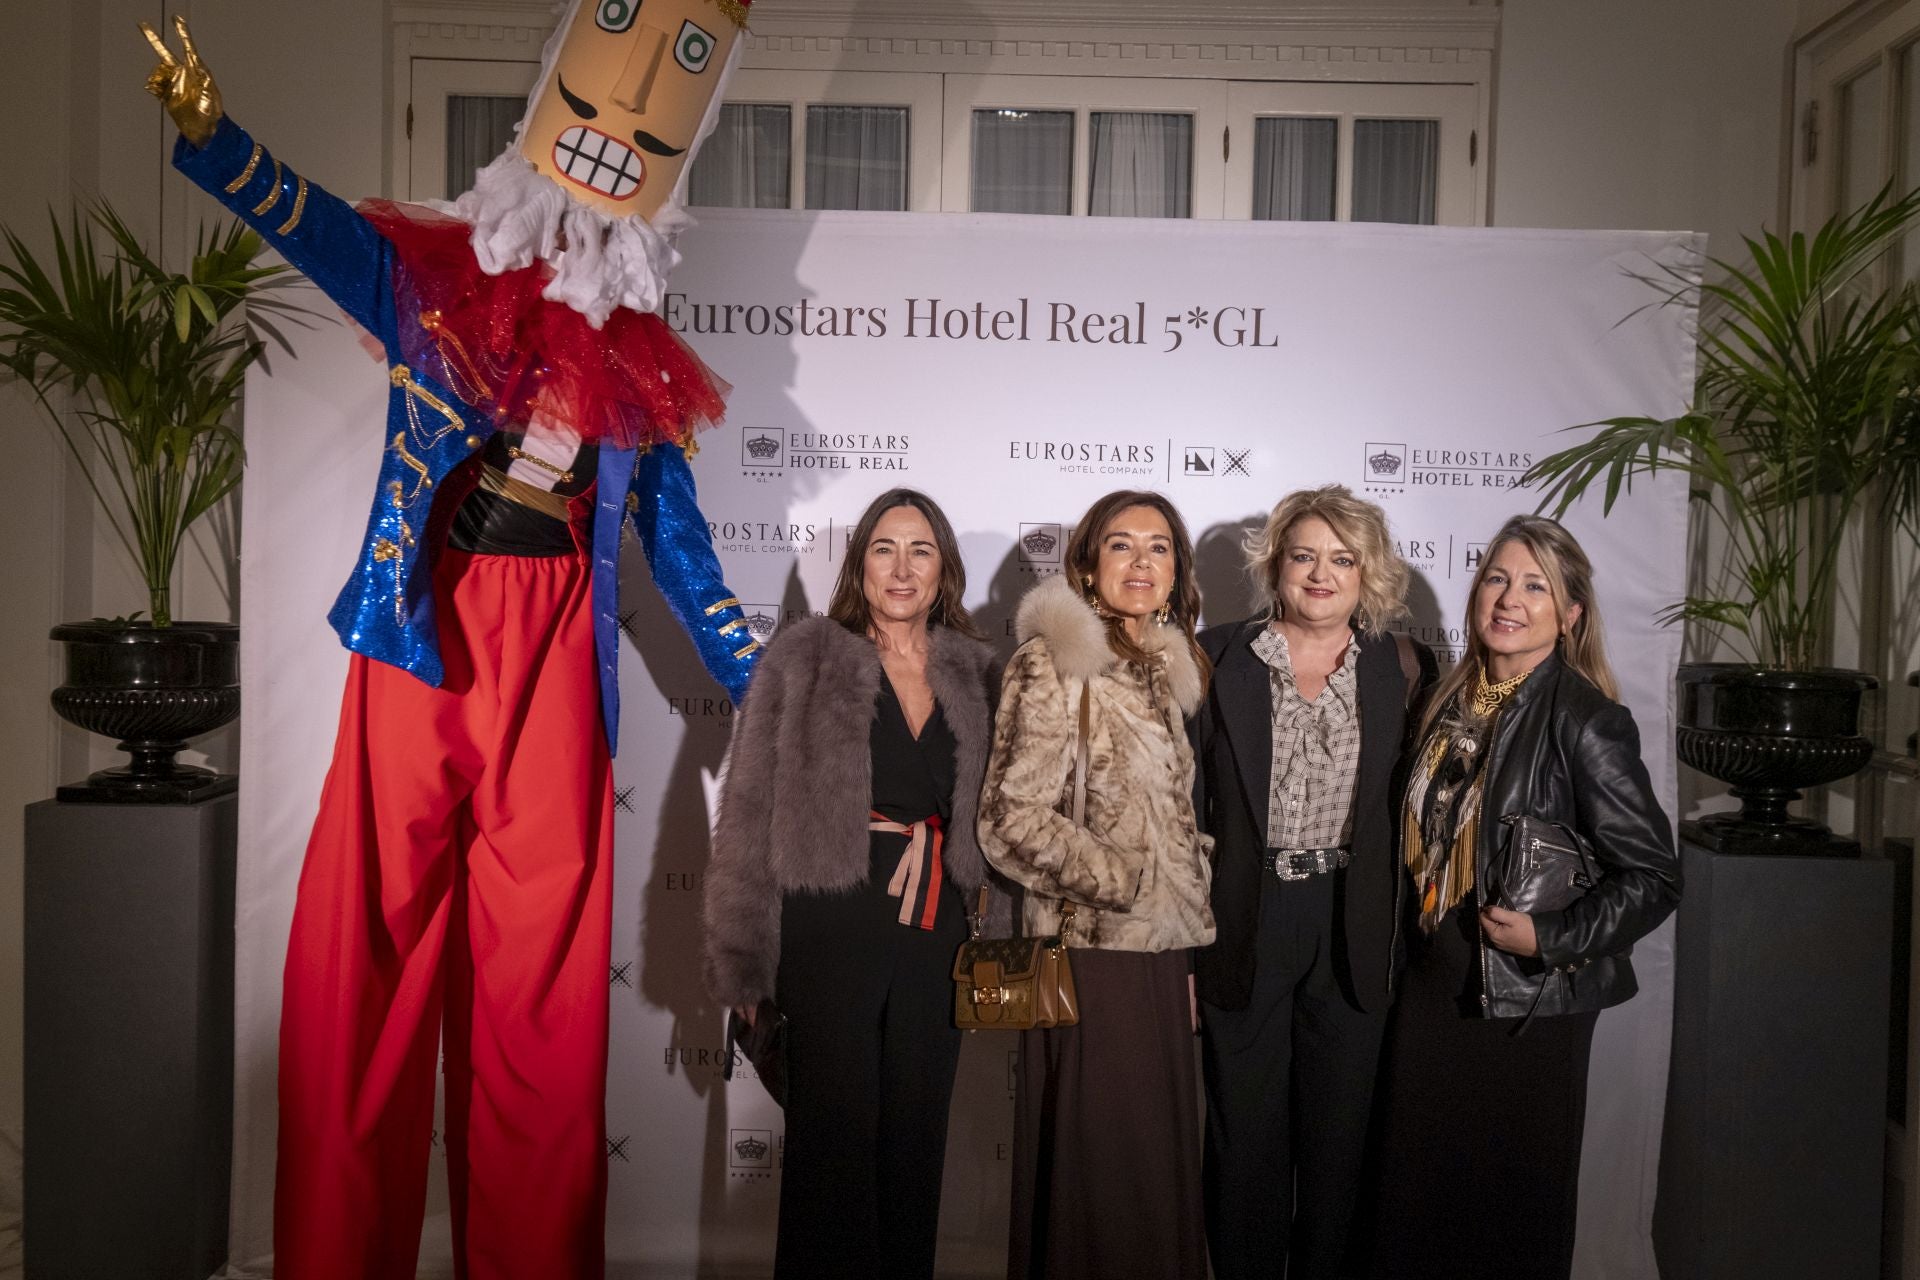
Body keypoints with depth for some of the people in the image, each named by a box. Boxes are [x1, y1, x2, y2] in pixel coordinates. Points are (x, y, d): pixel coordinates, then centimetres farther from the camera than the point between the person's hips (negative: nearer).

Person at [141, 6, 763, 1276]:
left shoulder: (640, 367, 14)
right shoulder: (433, 282, 10)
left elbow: (681, 550, 17)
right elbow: (306, 218, -7)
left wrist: (762, 692, 15)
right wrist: (209, 130, -27)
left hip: (555, 648, 2)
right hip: (427, 628, -1)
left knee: (543, 972, 3)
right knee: (374, 940, 0)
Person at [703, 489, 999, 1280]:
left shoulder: (972, 673, 8)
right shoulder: (806, 658, -3)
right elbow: (751, 811, -4)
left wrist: (979, 924, 4)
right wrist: (746, 959, -7)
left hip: (936, 936, 4)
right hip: (831, 926, -3)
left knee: (915, 1139, 12)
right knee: (835, 1135, 4)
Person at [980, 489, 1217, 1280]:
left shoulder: (1164, 669, 13)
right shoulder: (1055, 664, -9)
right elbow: (1012, 817, -16)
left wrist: (1191, 943, 13)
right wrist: (1123, 884, -11)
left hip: (1161, 953, 7)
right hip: (1091, 953, -7)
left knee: (1162, 1160, 13)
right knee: (1096, 1165, 2)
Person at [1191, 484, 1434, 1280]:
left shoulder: (1401, 669, 3)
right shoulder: (1218, 659, -3)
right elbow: (1185, 802, -3)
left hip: (1351, 930, 2)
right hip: (1244, 923, -1)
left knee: (1337, 1126, 13)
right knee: (1244, 1131, 9)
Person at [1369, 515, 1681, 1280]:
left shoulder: (1585, 721, -14)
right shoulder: (1452, 701, 4)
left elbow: (1653, 876, -14)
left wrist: (1550, 938, -21)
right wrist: (1411, 945, 8)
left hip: (1526, 999, -5)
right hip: (1431, 981, 5)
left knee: (1515, 1196, 12)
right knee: (1415, 1189, 13)